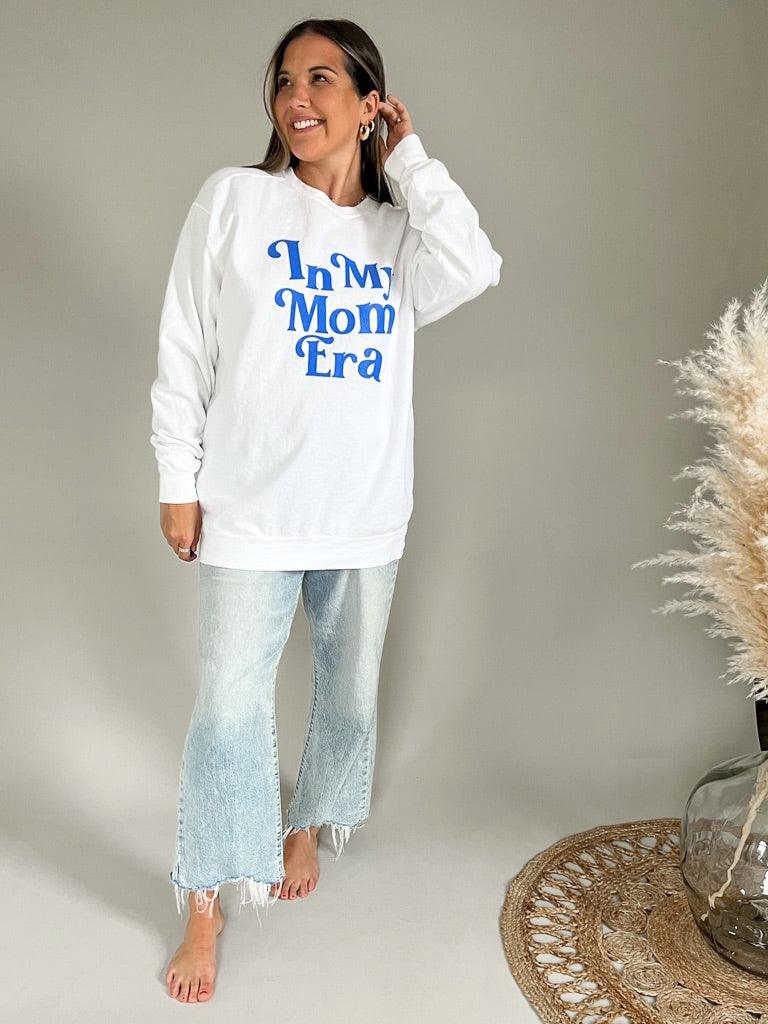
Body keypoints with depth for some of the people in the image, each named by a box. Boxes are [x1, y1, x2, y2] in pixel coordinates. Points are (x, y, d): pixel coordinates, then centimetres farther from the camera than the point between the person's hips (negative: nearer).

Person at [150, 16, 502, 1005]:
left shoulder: (400, 229, 7)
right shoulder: (234, 199, -1)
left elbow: (473, 270, -15)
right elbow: (184, 351, -2)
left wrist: (408, 157, -4)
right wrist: (179, 484, -4)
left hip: (366, 513, 4)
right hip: (252, 509, -3)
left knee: (351, 690, 17)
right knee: (230, 707, 1)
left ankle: (305, 827, 44)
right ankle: (204, 902, 24)